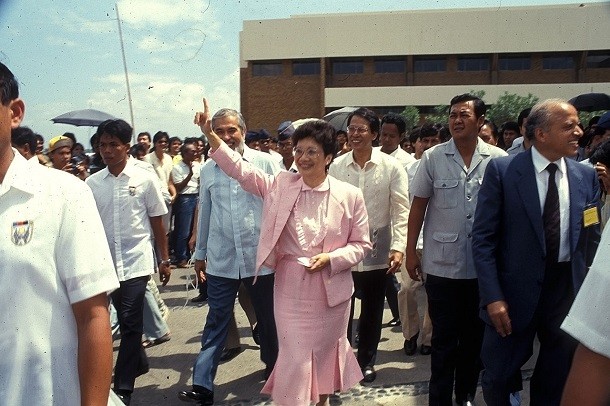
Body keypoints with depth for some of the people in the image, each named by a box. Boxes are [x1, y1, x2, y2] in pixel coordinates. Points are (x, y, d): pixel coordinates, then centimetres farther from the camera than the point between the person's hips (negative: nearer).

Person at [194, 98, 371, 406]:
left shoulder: (350, 196, -7)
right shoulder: (280, 185, -3)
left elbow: (360, 244, -1)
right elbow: (239, 169, -5)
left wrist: (330, 258, -17)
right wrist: (209, 133, -14)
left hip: (331, 287, 1)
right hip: (290, 285, 0)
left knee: (327, 348, 19)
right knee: (294, 356, 5)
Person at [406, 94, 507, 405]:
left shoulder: (498, 159, -1)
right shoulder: (433, 158, -3)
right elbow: (418, 206, 0)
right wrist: (410, 252, -2)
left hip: (484, 265, 2)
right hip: (443, 263, -1)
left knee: (474, 335, 16)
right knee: (444, 339, 8)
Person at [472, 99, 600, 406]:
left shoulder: (587, 176, 2)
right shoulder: (502, 170, -10)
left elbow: (591, 238, 7)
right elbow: (482, 238, -11)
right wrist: (493, 297, -16)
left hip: (569, 290, 4)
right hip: (515, 291, -3)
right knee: (497, 380, 12)